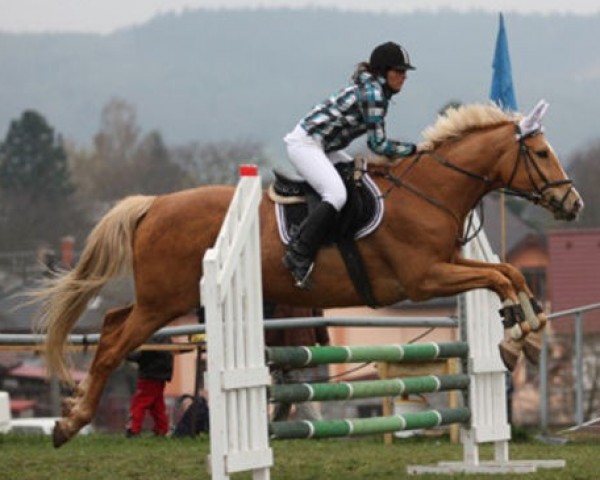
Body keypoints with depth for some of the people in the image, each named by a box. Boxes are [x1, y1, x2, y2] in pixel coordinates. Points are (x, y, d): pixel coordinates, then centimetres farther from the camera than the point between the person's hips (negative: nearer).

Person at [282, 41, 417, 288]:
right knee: (336, 194, -27)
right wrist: (414, 149, -10)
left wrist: (394, 154, 2)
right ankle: (298, 256, -26)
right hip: (305, 144, -11)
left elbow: (375, 140, 16)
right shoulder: (373, 93, -17)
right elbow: (378, 144, -17)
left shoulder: (374, 89, 12)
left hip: (322, 146, 11)